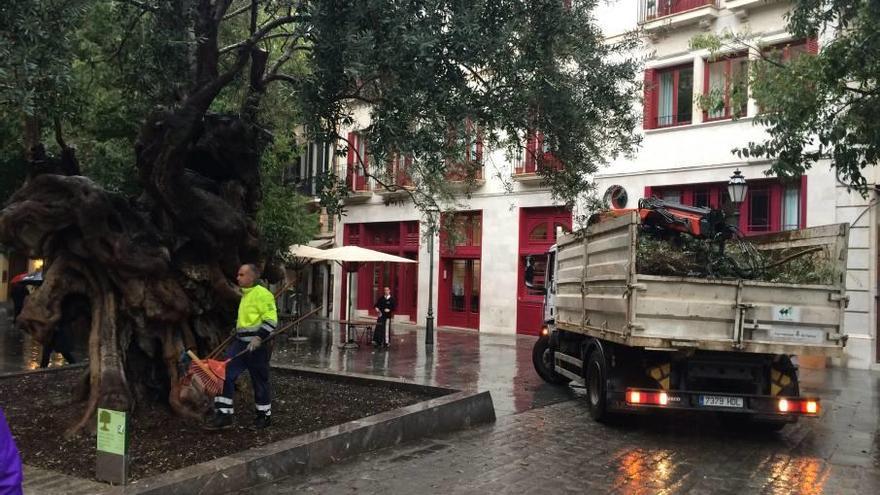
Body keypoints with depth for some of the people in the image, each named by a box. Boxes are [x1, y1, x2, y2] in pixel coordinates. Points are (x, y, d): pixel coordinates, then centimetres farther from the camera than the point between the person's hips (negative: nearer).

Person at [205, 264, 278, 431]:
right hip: (240, 343, 8)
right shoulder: (245, 294, 15)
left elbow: (271, 320, -19)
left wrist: (259, 337, -26)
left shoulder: (262, 293, -13)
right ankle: (223, 415, 2)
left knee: (260, 381, 4)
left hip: (256, 345, -8)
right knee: (225, 374, -2)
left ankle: (265, 415, 20)